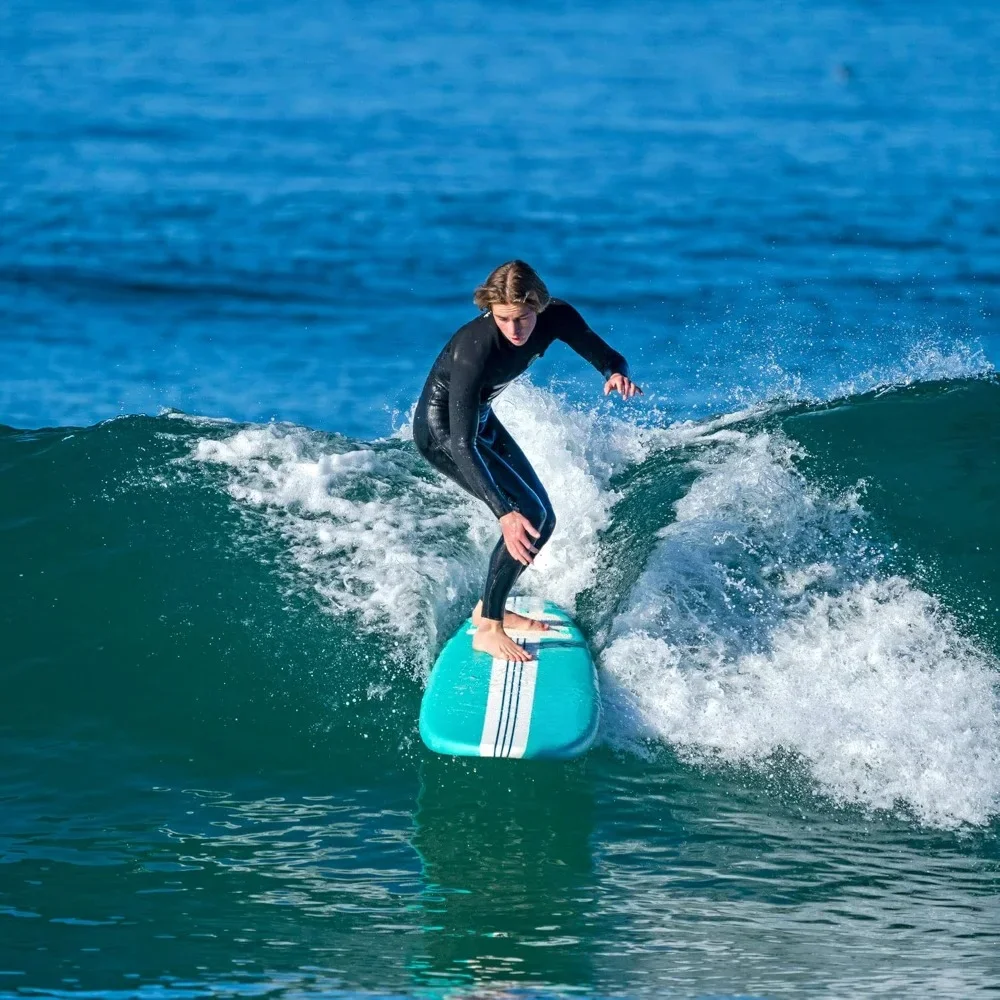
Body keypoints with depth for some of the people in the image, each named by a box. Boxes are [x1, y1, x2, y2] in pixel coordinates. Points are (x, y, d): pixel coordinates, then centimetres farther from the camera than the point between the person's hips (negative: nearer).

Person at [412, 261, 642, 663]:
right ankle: (488, 629, -10)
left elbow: (606, 356, -8)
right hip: (441, 429, -8)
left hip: (481, 419, 8)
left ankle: (489, 607, 27)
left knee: (542, 520, 9)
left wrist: (616, 374, -36)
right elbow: (462, 444, -40)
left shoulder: (556, 318, -21)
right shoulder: (474, 350, -38)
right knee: (527, 515, -20)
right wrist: (504, 513, -48)